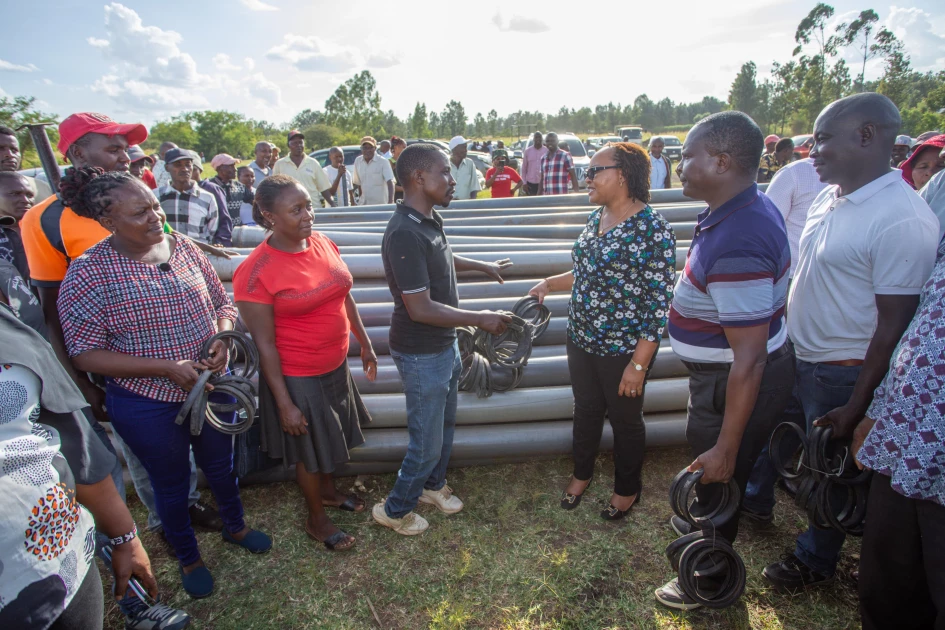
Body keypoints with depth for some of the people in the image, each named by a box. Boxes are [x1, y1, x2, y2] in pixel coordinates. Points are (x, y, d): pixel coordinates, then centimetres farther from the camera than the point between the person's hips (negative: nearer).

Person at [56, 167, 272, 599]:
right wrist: (167, 367, -25)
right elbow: (84, 353, -16)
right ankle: (187, 557, 45)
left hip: (213, 388, 4)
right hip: (147, 405, -4)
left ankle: (234, 527, 52)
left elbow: (222, 303, 5)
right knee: (171, 482, 18)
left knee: (221, 463, 24)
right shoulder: (88, 274, -18)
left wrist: (222, 339, -16)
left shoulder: (184, 248, -5)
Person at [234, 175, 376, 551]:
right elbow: (264, 344, -19)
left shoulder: (323, 244, -3)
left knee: (332, 436, 25)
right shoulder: (255, 272, -22)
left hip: (336, 366, 6)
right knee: (310, 451, 14)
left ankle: (328, 492, 52)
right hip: (297, 378, -6)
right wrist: (284, 403, -16)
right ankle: (317, 520, 39)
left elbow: (345, 298, 8)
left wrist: (365, 344, 13)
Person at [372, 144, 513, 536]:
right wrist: (480, 320, -20)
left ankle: (433, 485, 48)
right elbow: (420, 309, -29)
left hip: (444, 345, 10)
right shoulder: (404, 234, -28)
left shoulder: (429, 220, 2)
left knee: (445, 423, 25)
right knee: (427, 442, 6)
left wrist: (483, 266, 33)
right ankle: (395, 510, 30)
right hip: (422, 355, -9)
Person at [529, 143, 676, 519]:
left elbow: (660, 303, -20)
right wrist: (550, 283, 7)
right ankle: (582, 473, 47)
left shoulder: (653, 230, -20)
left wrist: (639, 364, -21)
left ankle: (628, 488, 40)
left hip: (623, 350, -7)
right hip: (581, 341, 7)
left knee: (625, 420, 15)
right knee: (586, 410, 23)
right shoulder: (597, 217, 4)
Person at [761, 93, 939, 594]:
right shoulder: (829, 197, 2)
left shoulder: (901, 220, -23)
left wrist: (855, 408, -19)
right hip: (804, 358, 6)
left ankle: (815, 560, 36)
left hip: (846, 373, -6)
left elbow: (894, 325, -22)